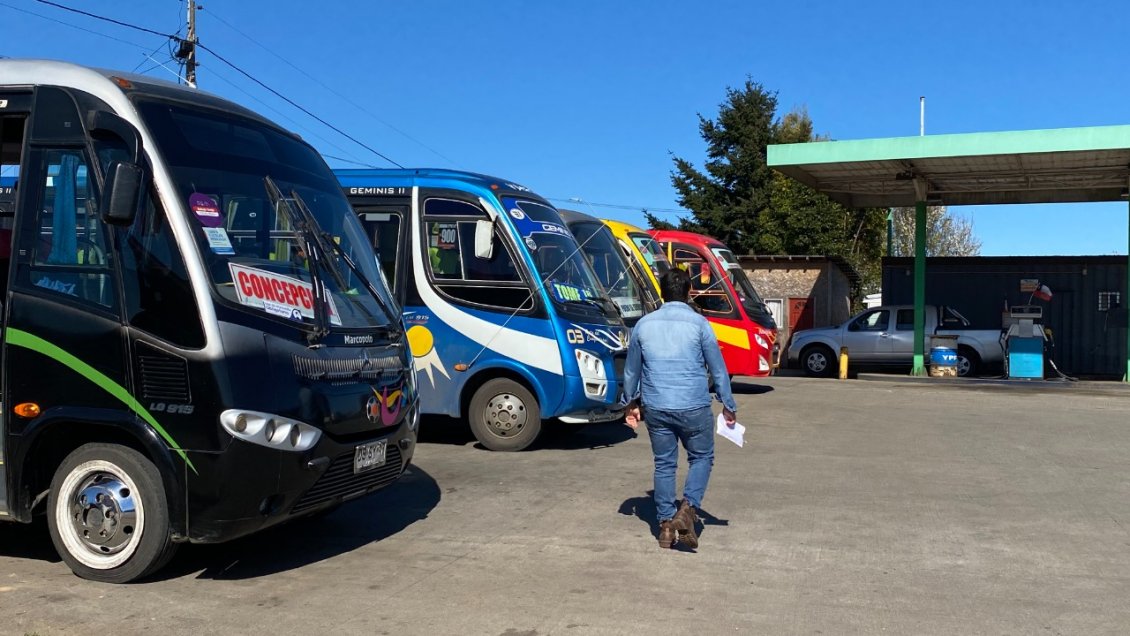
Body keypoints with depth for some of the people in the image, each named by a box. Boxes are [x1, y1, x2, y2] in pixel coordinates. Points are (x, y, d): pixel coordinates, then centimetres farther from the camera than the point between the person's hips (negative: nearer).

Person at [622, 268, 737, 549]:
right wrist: (728, 405, 11)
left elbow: (631, 370, 14)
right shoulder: (699, 323, -6)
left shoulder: (644, 324, 5)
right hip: (693, 408, -3)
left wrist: (631, 403, 27)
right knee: (701, 458, 14)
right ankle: (688, 509, -4)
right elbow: (717, 368, 0)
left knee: (664, 464, 13)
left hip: (655, 408, 3)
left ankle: (665, 524, 15)